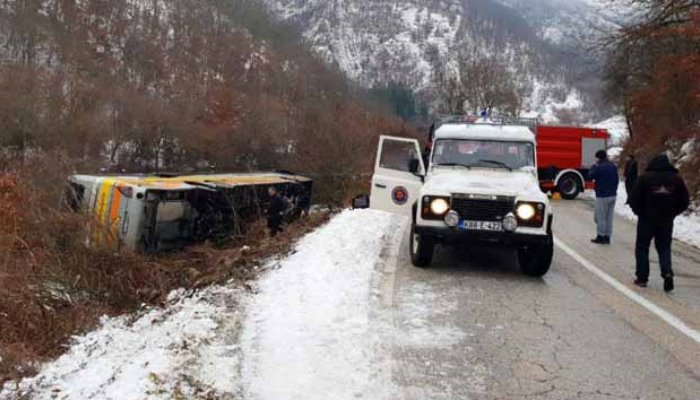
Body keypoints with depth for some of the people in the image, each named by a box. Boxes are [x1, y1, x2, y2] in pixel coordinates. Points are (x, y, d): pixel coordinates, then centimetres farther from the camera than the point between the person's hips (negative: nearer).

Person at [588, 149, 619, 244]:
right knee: (609, 217, 10)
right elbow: (617, 179, 14)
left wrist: (594, 165, 4)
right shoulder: (613, 166, 8)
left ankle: (601, 237, 5)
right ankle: (607, 237, 14)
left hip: (602, 196, -7)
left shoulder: (599, 167, -16)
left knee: (601, 217, 1)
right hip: (613, 195, 7)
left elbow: (590, 176, -7)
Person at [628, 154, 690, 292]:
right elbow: (685, 201, 3)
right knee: (664, 248, 15)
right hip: (667, 221, 3)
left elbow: (634, 199, -12)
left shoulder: (645, 177, -10)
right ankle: (667, 273, -7)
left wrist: (640, 213, 3)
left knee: (642, 248, 11)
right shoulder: (676, 179, 1)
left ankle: (642, 278, 11)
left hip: (647, 219, -2)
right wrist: (672, 213, 12)